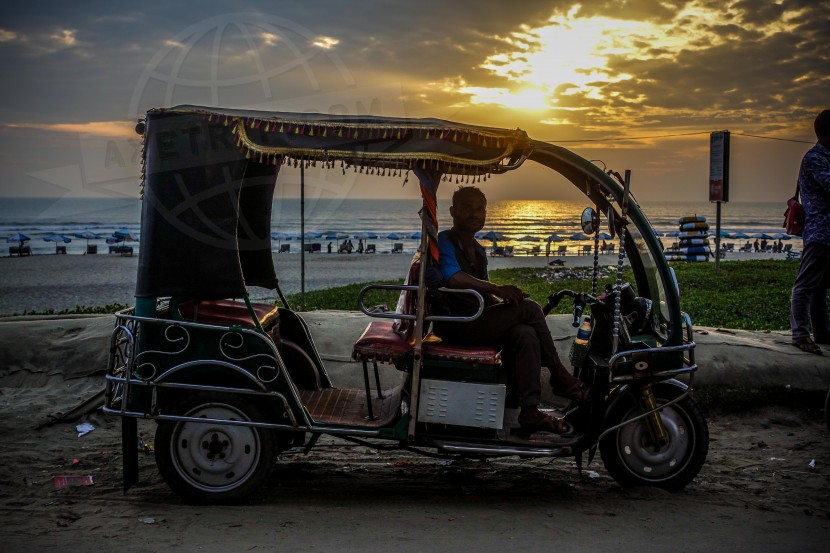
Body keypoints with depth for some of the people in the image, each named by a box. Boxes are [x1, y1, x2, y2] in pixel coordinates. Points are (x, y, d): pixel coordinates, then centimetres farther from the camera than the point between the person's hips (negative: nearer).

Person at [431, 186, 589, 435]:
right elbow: (453, 278, -26)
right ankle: (559, 376, -3)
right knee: (529, 308, -17)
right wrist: (497, 289, -27)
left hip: (478, 323, 8)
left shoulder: (478, 251, 22)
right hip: (455, 326, -8)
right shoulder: (444, 241, -6)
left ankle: (530, 411, -26)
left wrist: (503, 304, 4)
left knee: (526, 335, -20)